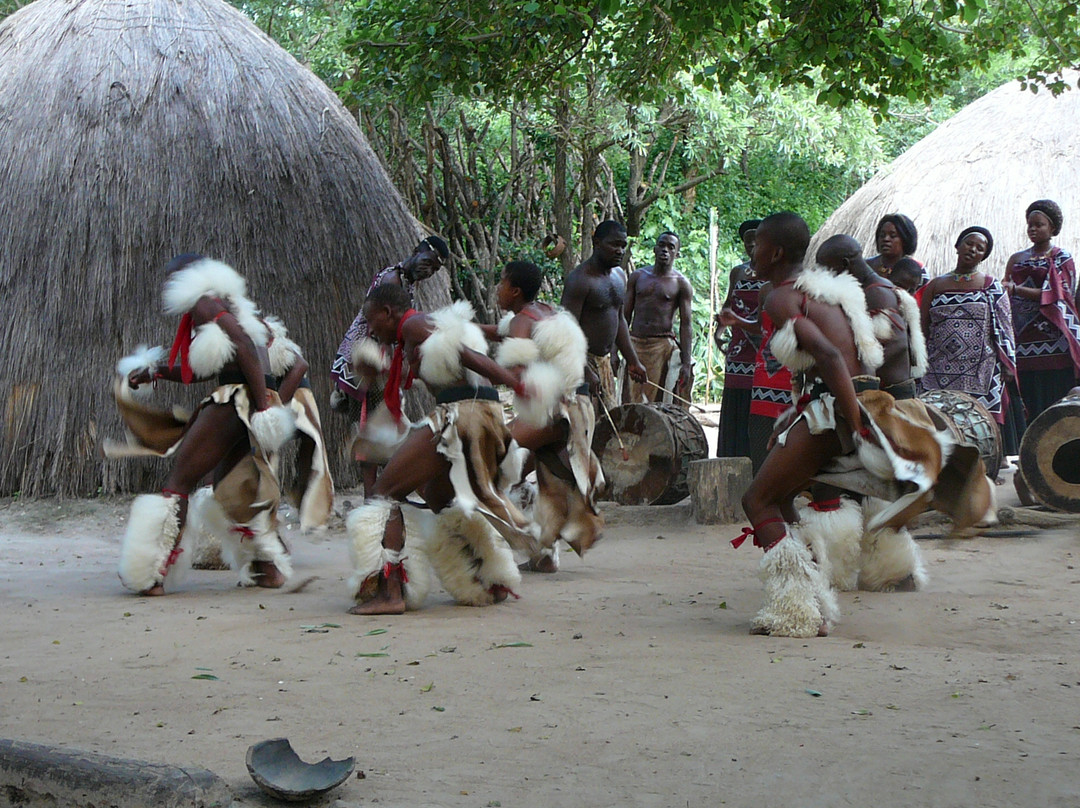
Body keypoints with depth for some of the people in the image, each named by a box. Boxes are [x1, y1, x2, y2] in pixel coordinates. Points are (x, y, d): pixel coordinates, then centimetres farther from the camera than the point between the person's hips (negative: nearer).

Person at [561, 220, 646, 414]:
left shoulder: (618, 275, 12)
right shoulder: (580, 279, -16)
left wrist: (633, 361, 19)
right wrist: (586, 372, -28)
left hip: (604, 361, 9)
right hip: (581, 361, -9)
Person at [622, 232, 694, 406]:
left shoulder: (681, 284, 3)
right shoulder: (637, 276, 12)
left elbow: (686, 324, -1)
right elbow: (625, 315, 13)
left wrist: (686, 363, -8)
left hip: (662, 346, -3)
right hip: (634, 345, 3)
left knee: (657, 402, -8)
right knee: (631, 401, -3)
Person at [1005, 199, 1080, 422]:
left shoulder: (1062, 259, 5)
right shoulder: (1017, 259, 18)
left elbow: (1056, 295, -9)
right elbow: (1007, 296, 17)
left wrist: (1016, 289, -18)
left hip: (1052, 341, -3)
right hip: (1022, 343, 3)